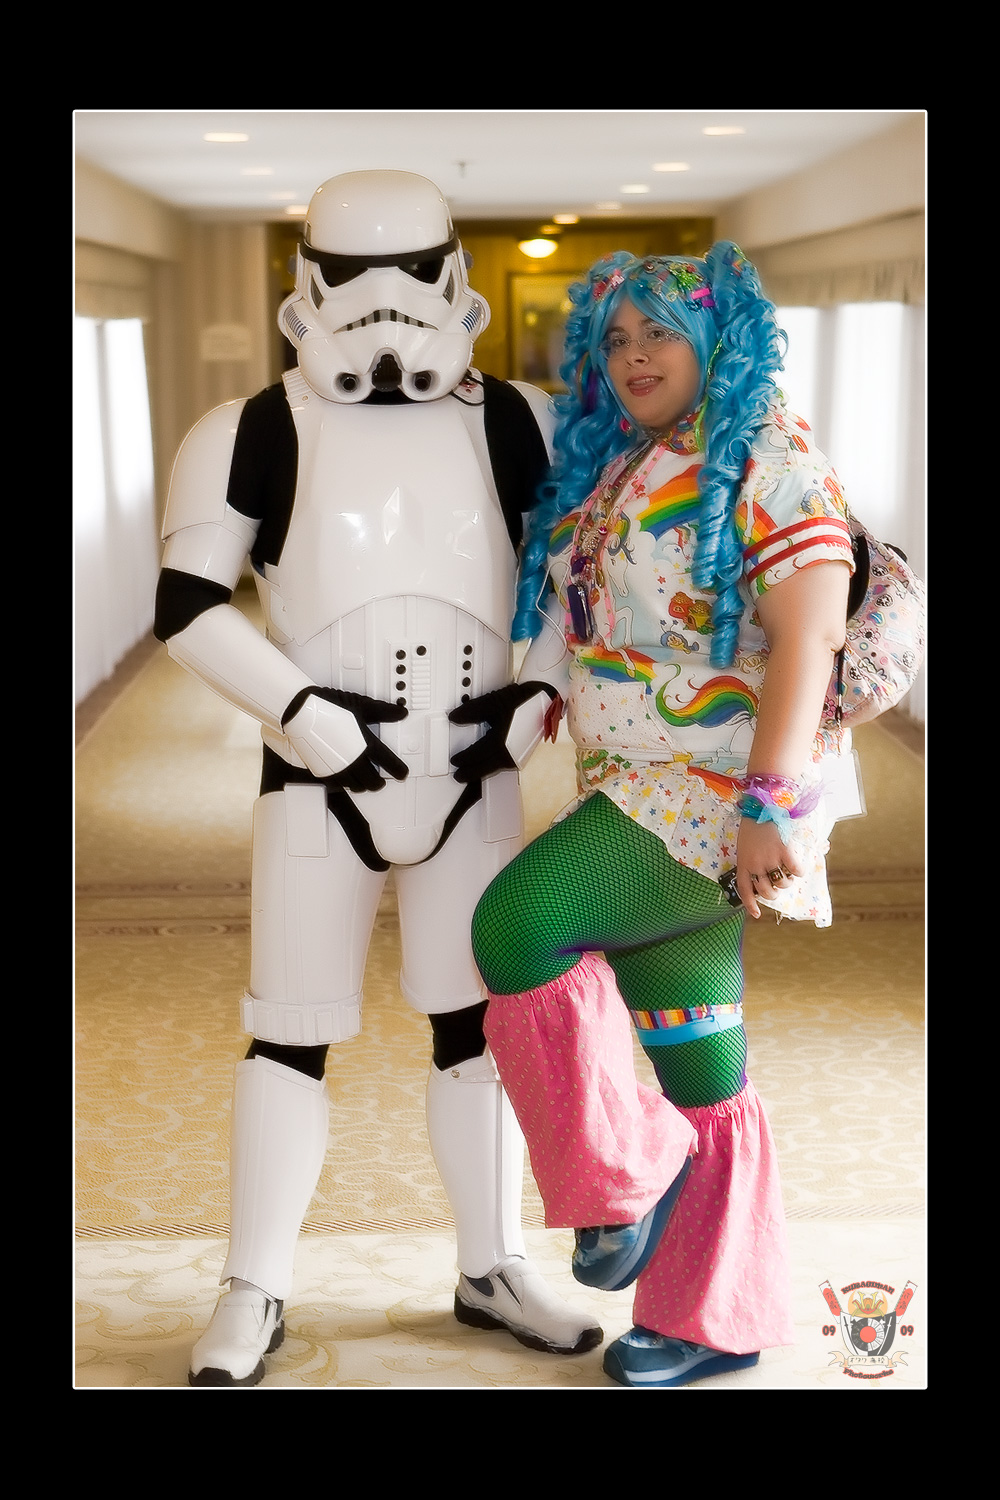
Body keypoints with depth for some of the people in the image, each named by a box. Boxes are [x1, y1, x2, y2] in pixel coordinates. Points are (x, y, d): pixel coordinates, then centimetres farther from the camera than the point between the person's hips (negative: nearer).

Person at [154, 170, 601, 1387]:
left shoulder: (522, 428, 0)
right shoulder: (256, 433, -6)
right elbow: (187, 610, -10)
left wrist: (541, 702, -6)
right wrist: (309, 715, -19)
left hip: (470, 780, 2)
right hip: (319, 782, -2)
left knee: (478, 1023, 10)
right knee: (290, 1035, 5)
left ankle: (491, 1270, 27)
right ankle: (255, 1293, 19)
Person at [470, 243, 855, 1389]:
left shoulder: (767, 461, -8)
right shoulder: (610, 471, 16)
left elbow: (807, 638, -18)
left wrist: (773, 806, -24)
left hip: (723, 795, -8)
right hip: (636, 800, 8)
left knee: (519, 920, -24)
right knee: (693, 1073, 11)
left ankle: (634, 1166, -6)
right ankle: (716, 1320, 23)